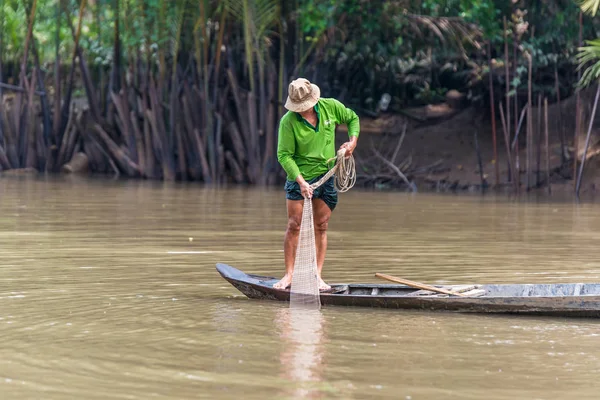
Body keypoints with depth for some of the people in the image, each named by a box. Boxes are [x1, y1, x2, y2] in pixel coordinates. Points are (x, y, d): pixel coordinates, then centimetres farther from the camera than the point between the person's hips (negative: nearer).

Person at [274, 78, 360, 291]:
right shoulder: (288, 121, -15)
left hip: (326, 175, 3)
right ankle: (289, 275, 1)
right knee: (294, 226, -5)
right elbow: (284, 155, -16)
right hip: (300, 177, -3)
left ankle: (317, 276, 6)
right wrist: (301, 181, -25)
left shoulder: (331, 107, -4)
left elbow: (352, 118, 15)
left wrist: (352, 141, -2)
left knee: (321, 227, 3)